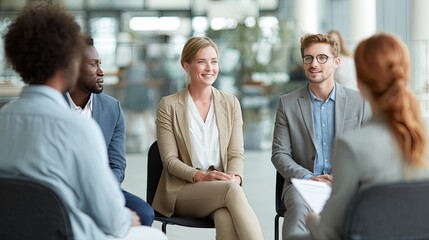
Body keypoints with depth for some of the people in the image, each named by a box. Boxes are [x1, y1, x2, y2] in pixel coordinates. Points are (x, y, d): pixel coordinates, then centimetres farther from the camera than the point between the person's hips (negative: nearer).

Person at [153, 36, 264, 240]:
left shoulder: (231, 103, 12)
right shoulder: (168, 106, 3)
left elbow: (236, 153, 7)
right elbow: (170, 160, -2)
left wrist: (236, 177, -16)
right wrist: (201, 176, -19)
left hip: (223, 188, 2)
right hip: (182, 190, -2)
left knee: (227, 220, -36)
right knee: (231, 190, -35)